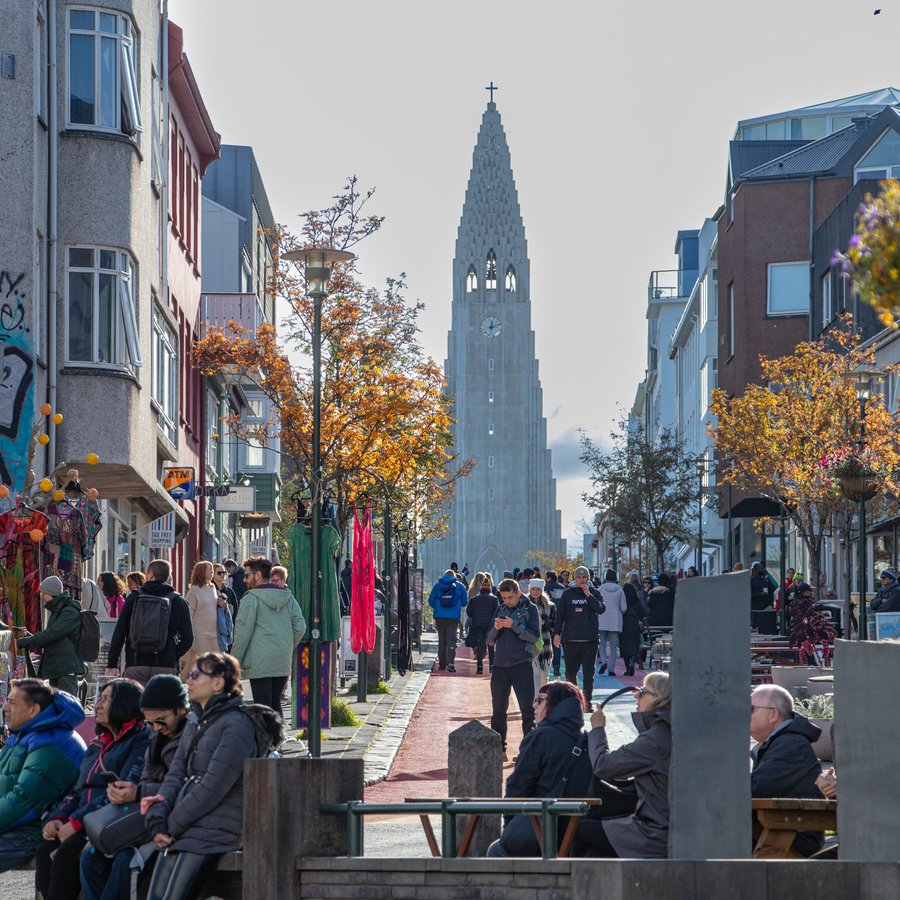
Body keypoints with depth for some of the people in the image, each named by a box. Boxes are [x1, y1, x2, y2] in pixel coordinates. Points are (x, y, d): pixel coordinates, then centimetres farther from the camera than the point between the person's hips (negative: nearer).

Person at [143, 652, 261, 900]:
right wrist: (158, 819, -3)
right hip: (180, 832, 8)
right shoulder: (194, 722, 18)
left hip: (213, 832, -8)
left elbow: (213, 788, -15)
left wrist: (171, 824, -10)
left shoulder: (236, 725, -9)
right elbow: (176, 774, 12)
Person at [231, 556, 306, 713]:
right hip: (283, 663, 6)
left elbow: (243, 633, -10)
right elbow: (300, 627, 8)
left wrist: (235, 662, -2)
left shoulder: (251, 598, -8)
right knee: (275, 703, 14)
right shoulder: (288, 597, 11)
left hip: (260, 663, -6)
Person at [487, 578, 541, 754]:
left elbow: (534, 636, -8)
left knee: (527, 710, -3)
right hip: (500, 665, 5)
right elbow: (490, 641, 15)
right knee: (498, 710, 8)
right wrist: (495, 629, -6)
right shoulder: (500, 610, 15)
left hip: (521, 665, -5)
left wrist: (514, 625, -16)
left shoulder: (530, 609, 2)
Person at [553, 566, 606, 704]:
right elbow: (560, 614, 8)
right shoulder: (568, 593, 8)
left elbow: (601, 609, -9)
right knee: (570, 672, 9)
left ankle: (587, 700, -2)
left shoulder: (594, 593, 7)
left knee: (588, 672, -3)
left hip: (590, 639, -1)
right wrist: (557, 633, 0)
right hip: (571, 639, 1)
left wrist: (588, 595, -13)